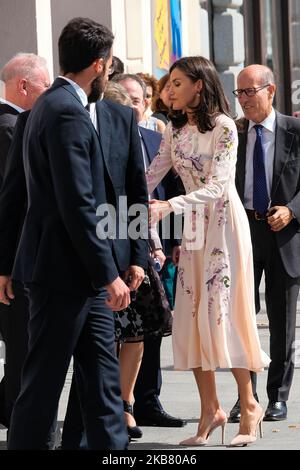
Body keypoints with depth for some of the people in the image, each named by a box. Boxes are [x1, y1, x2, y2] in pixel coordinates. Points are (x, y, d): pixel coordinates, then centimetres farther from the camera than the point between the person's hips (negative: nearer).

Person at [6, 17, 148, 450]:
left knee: (103, 377, 10)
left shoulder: (54, 105, 15)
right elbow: (78, 206, -22)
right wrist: (108, 274, -19)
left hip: (83, 272, 10)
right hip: (66, 271, -10)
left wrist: (131, 259, 16)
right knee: (43, 381, -2)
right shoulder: (67, 113, -17)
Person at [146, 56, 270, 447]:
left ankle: (249, 405, 3)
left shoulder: (223, 127, -12)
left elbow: (218, 185, -20)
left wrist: (169, 206, -30)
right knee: (192, 315, 2)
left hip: (223, 224, -6)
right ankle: (210, 409, 7)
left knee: (221, 313, -8)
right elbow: (152, 175, 6)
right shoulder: (176, 129, 9)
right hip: (192, 229, 7)